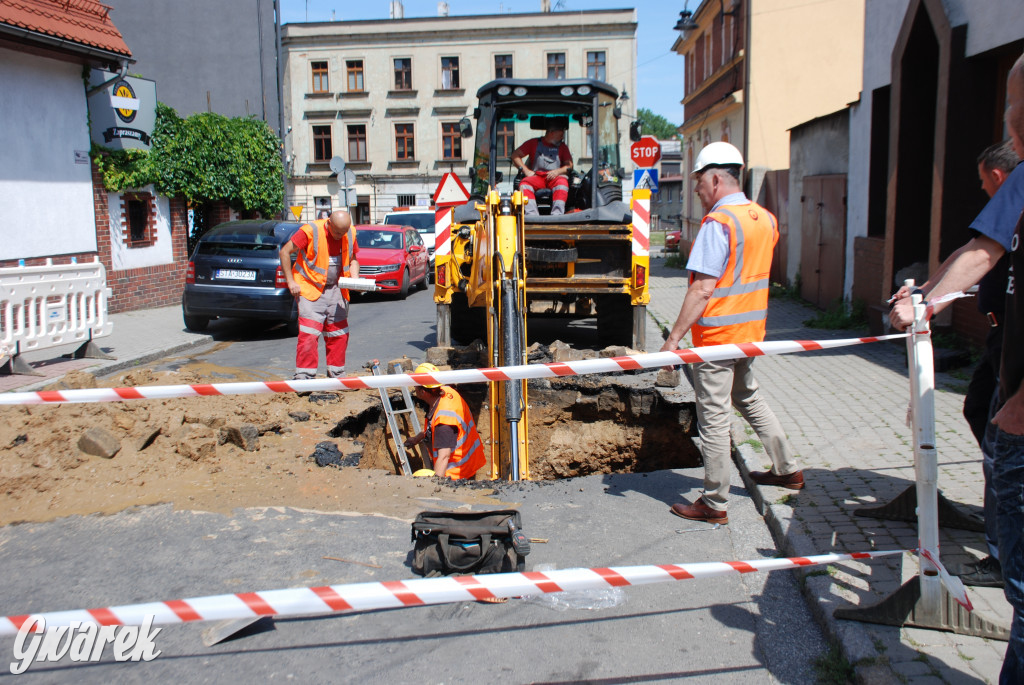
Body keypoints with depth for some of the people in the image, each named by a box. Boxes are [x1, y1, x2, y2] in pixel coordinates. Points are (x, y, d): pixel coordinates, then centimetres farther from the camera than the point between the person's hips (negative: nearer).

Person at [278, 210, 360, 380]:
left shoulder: (351, 233, 2)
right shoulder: (310, 231, -14)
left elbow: (353, 258, 17)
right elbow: (285, 252, -9)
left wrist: (355, 277, -3)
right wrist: (290, 281, -11)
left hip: (336, 290, 5)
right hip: (310, 289, -5)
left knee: (339, 334, 8)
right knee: (308, 334, -11)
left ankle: (337, 375, 20)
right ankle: (304, 377, -4)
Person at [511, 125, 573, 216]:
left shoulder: (562, 146, 24)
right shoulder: (534, 143, 20)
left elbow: (569, 165, 13)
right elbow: (515, 155, 14)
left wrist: (558, 171, -8)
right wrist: (525, 170, -1)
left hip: (555, 177, 0)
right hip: (536, 176, 0)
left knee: (562, 183, -35)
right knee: (524, 184, -32)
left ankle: (557, 214, -48)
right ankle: (532, 216, -48)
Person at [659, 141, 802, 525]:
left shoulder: (717, 223, -19)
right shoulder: (764, 218, 7)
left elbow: (703, 289, -23)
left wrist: (674, 338, -20)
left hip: (716, 335, -9)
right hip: (750, 332, 9)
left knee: (713, 418, 0)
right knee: (748, 398, 26)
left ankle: (714, 504, 10)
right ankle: (787, 469, 36)